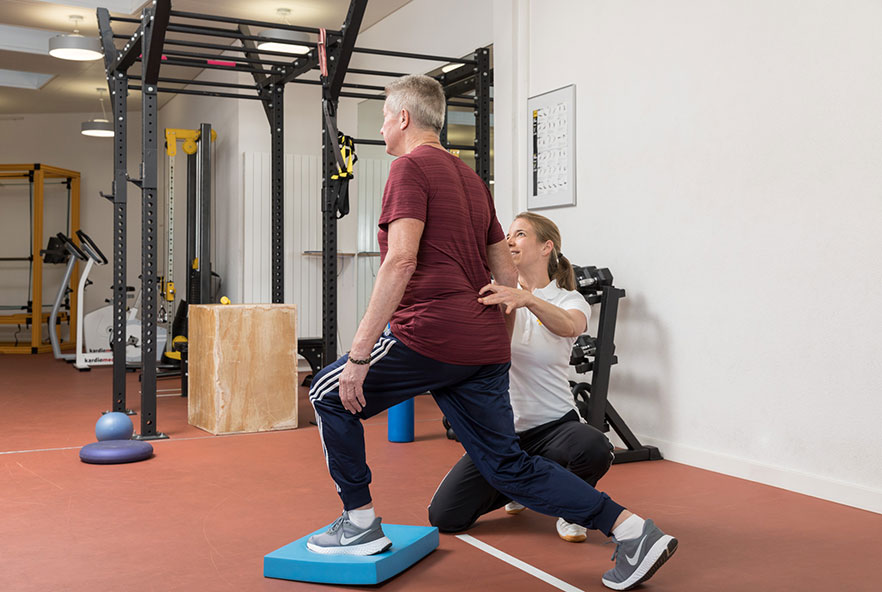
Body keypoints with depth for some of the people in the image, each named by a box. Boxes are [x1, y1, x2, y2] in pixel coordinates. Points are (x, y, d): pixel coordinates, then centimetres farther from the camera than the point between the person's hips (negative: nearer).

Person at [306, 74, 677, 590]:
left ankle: (360, 523, 17)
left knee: (331, 397, 14)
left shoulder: (411, 167, -3)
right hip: (483, 348, 8)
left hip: (430, 335, -8)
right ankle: (630, 529, 4)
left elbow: (401, 261, -18)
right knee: (509, 467, 13)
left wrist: (359, 355, -18)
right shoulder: (471, 178, 22)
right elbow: (507, 272, 23)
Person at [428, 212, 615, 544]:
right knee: (444, 517, -9)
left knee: (594, 450, -38)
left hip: (553, 425, -2)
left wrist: (527, 299, -49)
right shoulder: (497, 294, 4)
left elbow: (569, 326, -29)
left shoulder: (570, 301, -4)